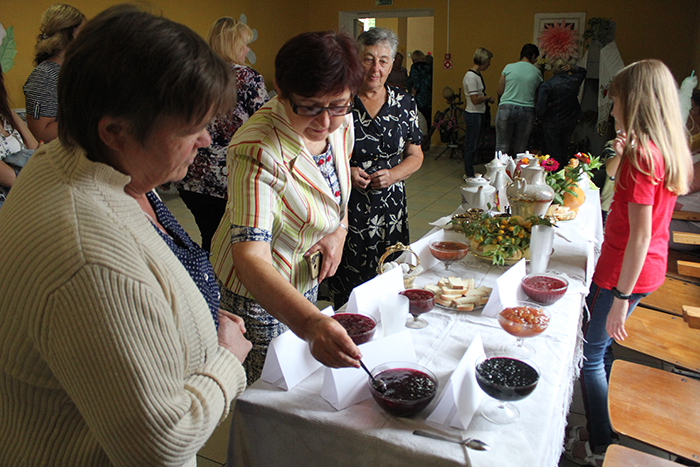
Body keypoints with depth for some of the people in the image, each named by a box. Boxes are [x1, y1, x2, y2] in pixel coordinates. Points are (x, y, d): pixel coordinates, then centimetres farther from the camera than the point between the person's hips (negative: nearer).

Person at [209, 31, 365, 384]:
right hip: (257, 294, -7)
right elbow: (250, 257, -43)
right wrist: (310, 323, -59)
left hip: (305, 282, 7)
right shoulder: (258, 153, -35)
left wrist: (339, 229, -9)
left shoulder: (341, 122, -11)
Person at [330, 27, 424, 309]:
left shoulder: (404, 104, 6)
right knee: (347, 287, 0)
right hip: (346, 207, -2)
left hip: (390, 209, 3)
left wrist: (393, 175, -8)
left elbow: (415, 155, 11)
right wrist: (346, 172, -14)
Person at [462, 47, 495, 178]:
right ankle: (469, 175, 8)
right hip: (473, 115, -10)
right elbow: (475, 99, -22)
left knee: (476, 144, 16)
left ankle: (468, 172, 25)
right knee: (471, 146, -2)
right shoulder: (471, 76, -17)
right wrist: (488, 97, -7)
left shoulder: (477, 75, 13)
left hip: (479, 114, 10)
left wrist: (487, 99, 5)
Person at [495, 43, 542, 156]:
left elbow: (500, 91, 5)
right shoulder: (537, 72, 5)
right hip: (527, 111, 1)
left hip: (506, 109, -1)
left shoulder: (509, 67, 3)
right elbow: (537, 93, 11)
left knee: (502, 146, 2)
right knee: (520, 148, 9)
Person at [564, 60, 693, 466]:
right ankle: (609, 425, 39)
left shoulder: (641, 155, -22)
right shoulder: (670, 150, 5)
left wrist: (621, 298, -22)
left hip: (624, 272, -9)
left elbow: (640, 234, -25)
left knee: (591, 356, 5)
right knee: (604, 347, 23)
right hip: (651, 268, 9)